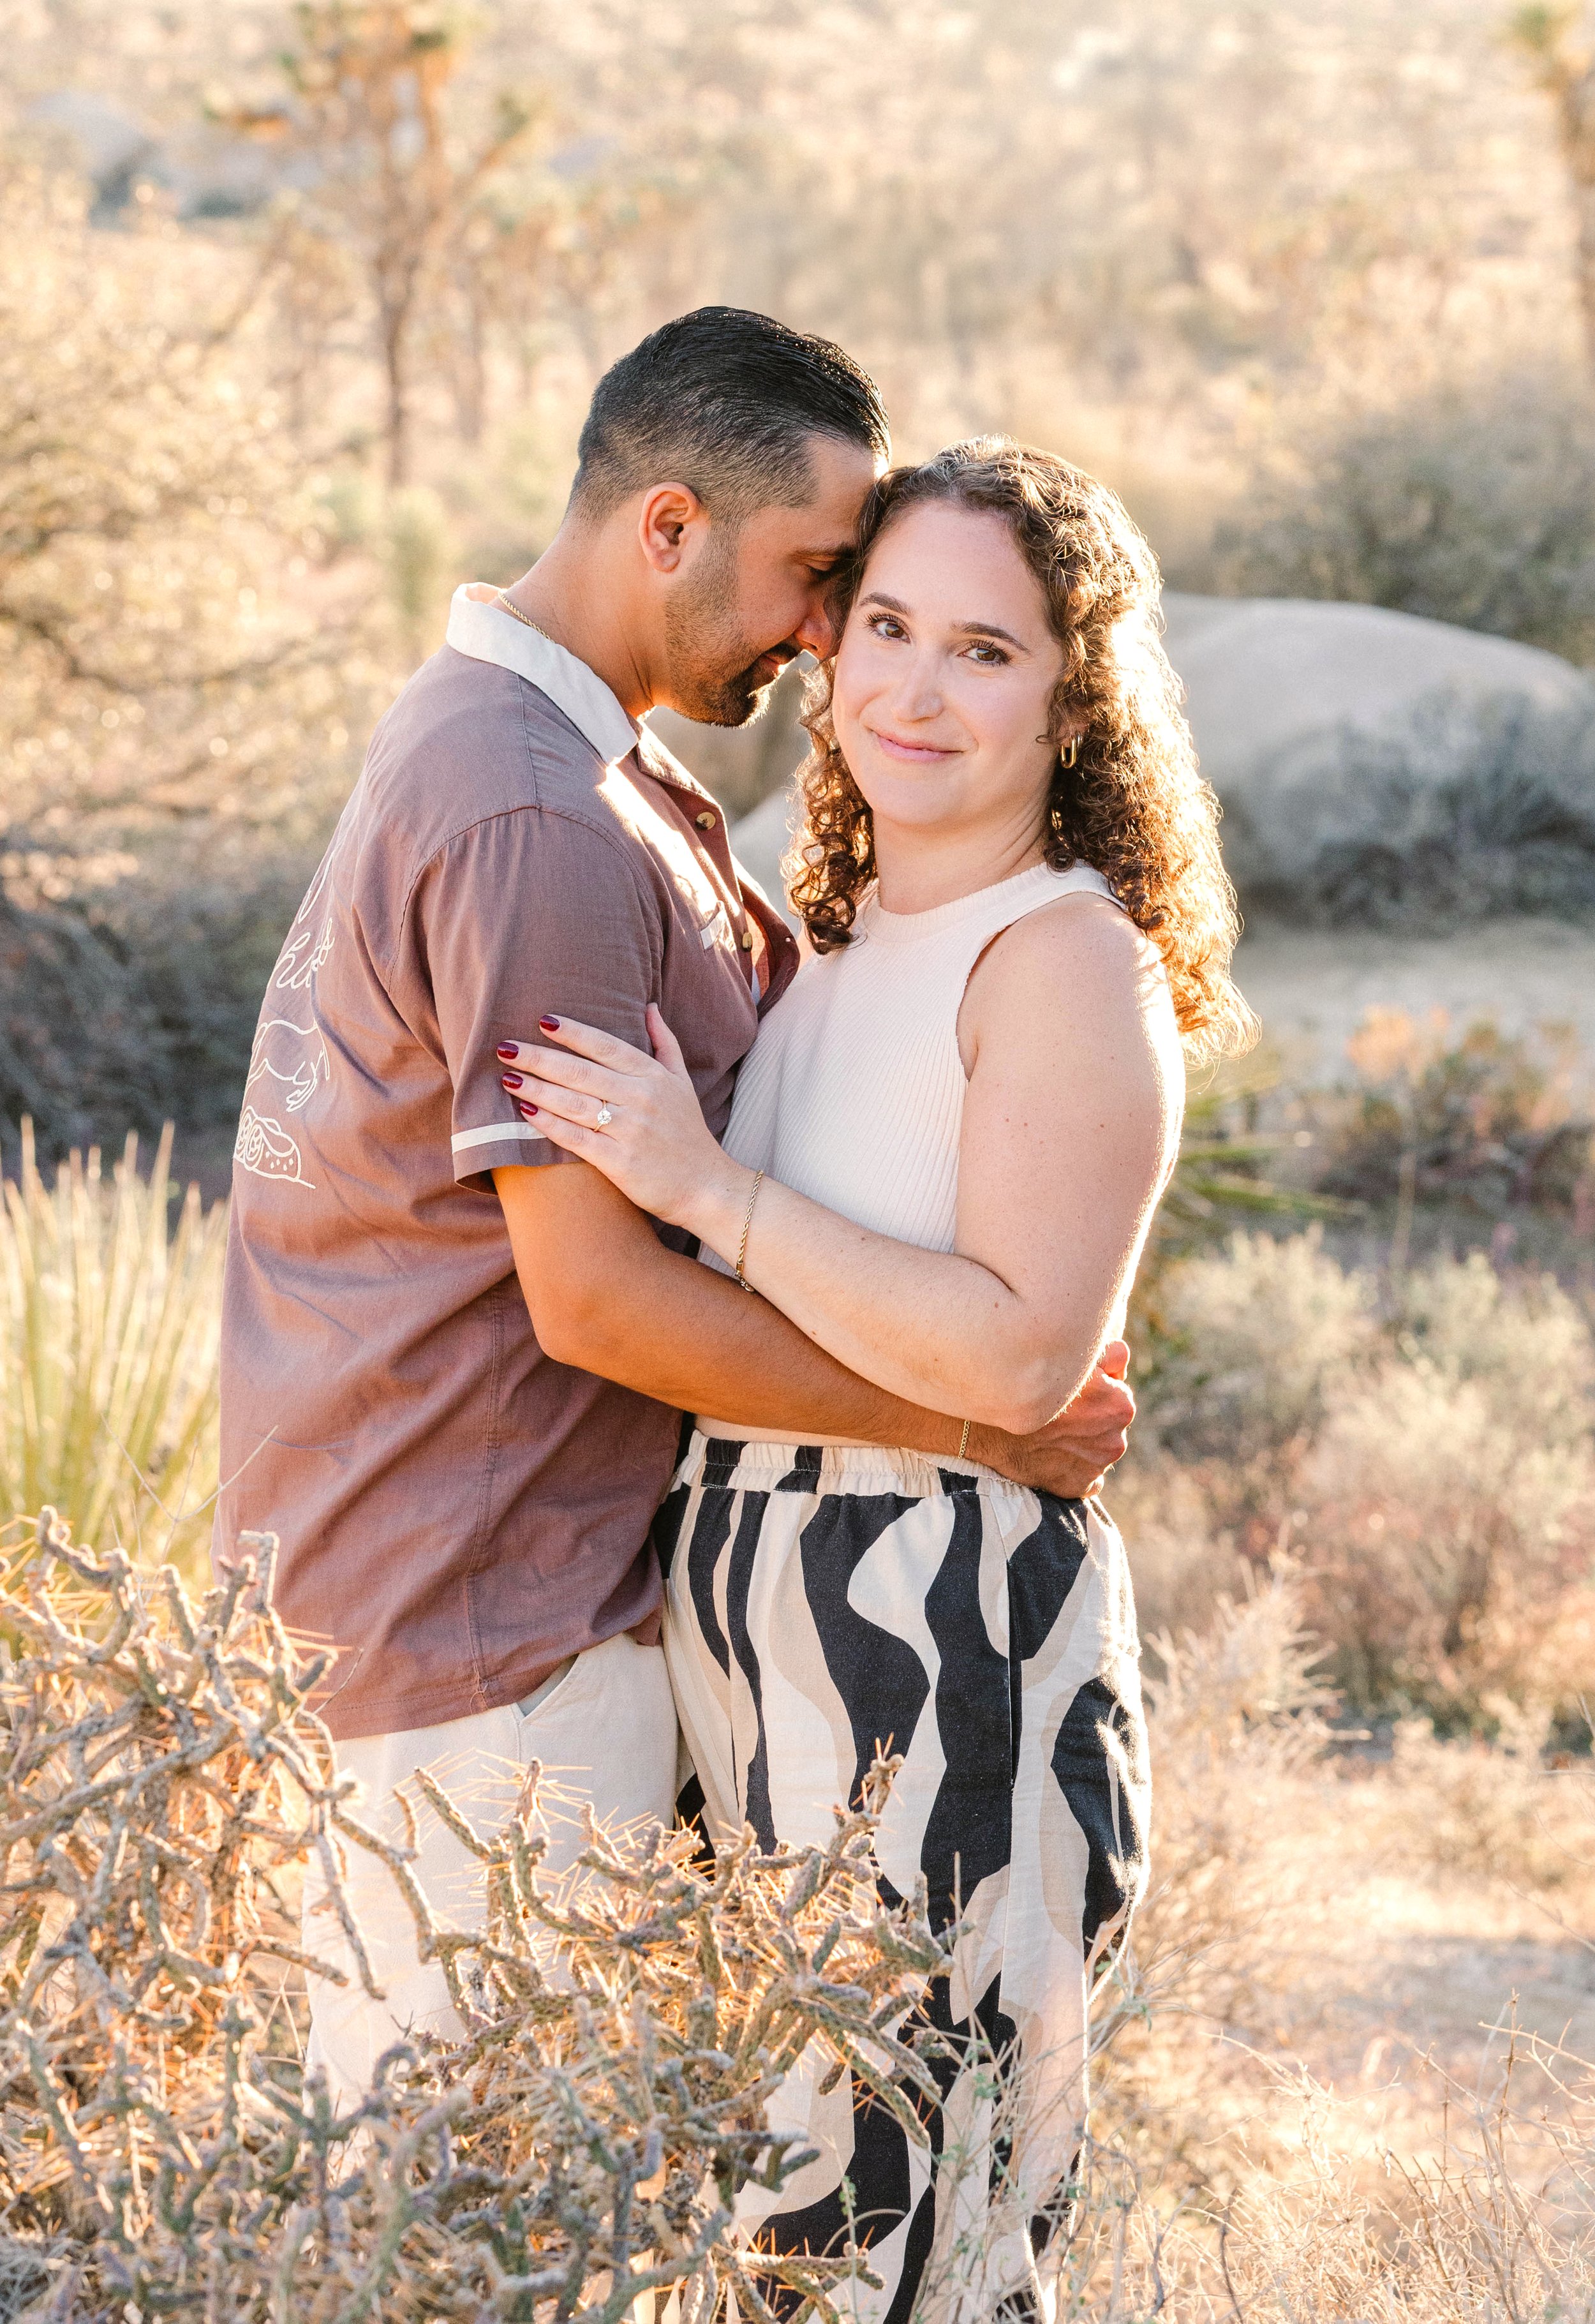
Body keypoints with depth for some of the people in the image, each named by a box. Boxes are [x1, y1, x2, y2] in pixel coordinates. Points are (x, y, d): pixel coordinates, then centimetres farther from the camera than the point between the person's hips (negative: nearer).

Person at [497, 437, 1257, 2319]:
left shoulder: (1071, 965, -13)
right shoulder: (835, 937, 13)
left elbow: (1023, 1353, -23)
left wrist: (710, 1188, -23)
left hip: (945, 1643, -8)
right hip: (757, 1611, 8)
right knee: (752, 2168, 16)